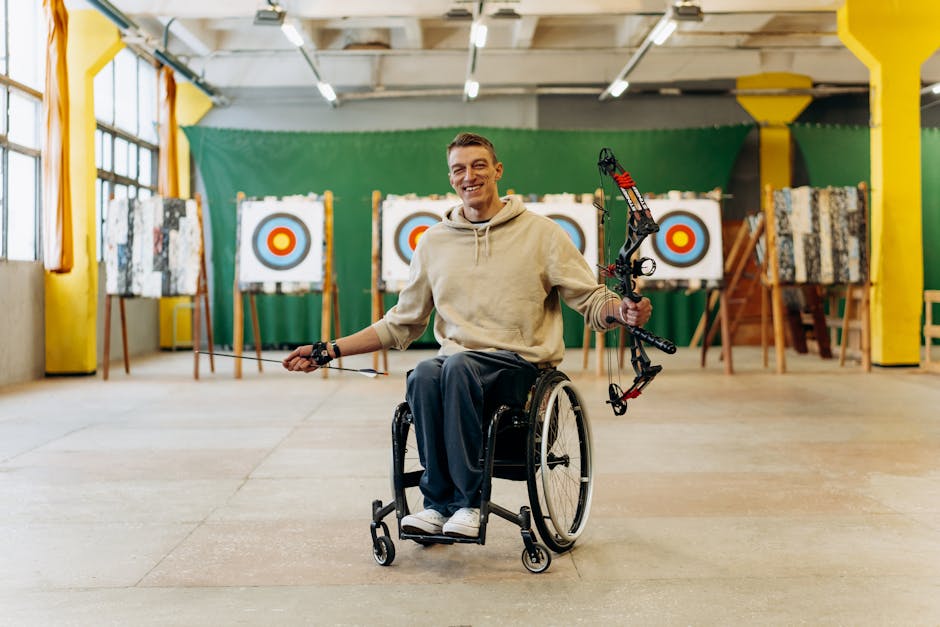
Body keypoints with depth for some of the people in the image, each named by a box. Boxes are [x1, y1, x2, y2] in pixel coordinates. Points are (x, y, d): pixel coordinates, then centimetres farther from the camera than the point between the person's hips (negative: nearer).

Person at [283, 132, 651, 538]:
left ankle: (464, 500, -25)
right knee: (423, 376, -32)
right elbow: (401, 324, 19)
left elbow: (591, 301, 2)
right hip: (456, 361, 3)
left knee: (458, 366, -34)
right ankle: (440, 503, -22)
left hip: (520, 364, -3)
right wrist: (329, 351, 12)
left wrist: (623, 312, -22)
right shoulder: (434, 241, 15)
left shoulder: (541, 233, 6)